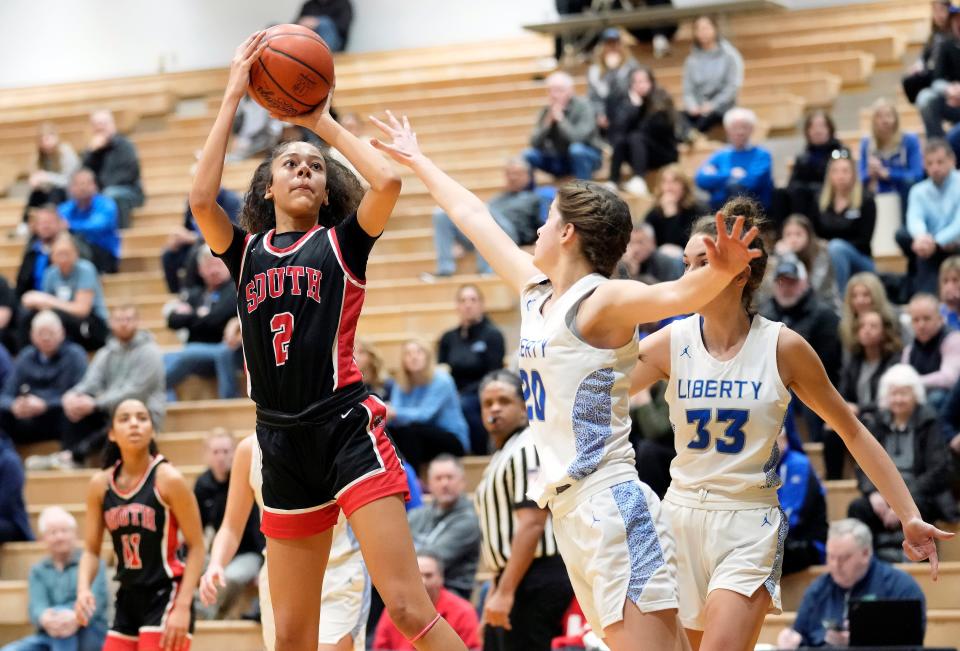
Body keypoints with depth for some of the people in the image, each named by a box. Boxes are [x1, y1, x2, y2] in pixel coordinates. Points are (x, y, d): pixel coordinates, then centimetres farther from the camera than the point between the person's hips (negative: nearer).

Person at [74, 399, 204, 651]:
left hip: (165, 596, -6)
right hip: (128, 599, 6)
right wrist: (83, 589, -12)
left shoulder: (167, 479, -10)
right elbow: (91, 550, 9)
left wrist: (183, 607, -17)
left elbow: (196, 547, -9)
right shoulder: (100, 484, 4)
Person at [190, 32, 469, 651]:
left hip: (348, 429, -4)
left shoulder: (343, 240, 6)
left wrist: (325, 123, 2)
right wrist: (233, 98, -2)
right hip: (283, 443, 4)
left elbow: (387, 182, -12)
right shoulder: (246, 252, 13)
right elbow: (201, 199, -6)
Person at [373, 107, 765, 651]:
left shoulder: (601, 301, -9)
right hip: (571, 509, 9)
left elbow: (678, 295, -28)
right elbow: (474, 217, 27)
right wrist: (418, 162, 40)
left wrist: (721, 273, -49)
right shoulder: (536, 293, 15)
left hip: (611, 504, -9)